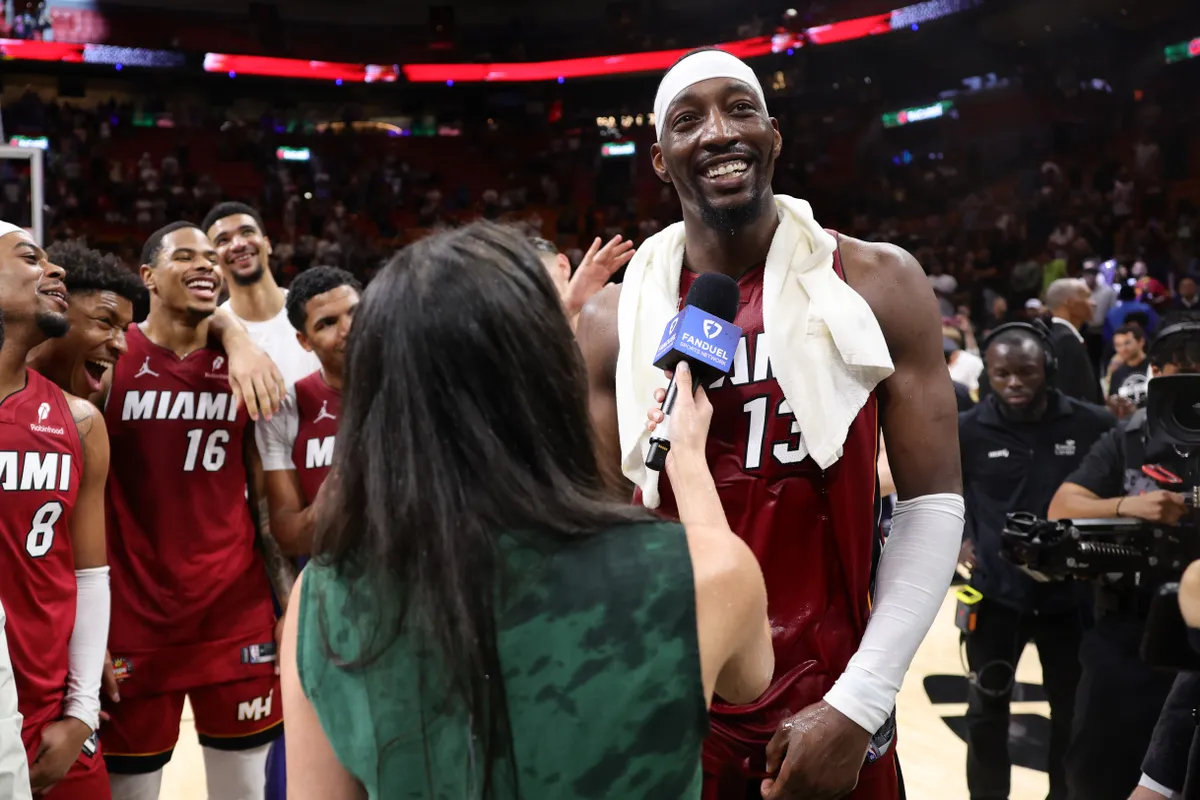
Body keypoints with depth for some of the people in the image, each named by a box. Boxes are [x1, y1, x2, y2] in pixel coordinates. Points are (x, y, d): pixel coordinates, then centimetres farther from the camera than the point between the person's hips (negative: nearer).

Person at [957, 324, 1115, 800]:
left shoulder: (1092, 425, -9)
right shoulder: (967, 431, -8)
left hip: (1071, 591, 1)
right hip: (996, 591, 0)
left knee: (1074, 707, 15)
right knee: (987, 707, 11)